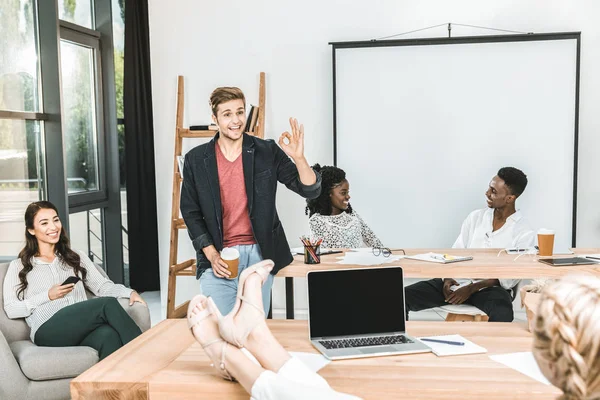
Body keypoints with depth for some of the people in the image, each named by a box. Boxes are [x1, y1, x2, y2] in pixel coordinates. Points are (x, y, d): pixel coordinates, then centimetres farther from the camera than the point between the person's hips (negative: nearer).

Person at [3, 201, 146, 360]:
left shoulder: (77, 258, 26)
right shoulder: (19, 266, 18)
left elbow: (102, 286, 14)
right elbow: (10, 310, 8)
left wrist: (129, 292, -5)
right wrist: (48, 296, -3)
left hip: (83, 328, 3)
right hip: (48, 331, -3)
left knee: (109, 335, -37)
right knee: (108, 304, -30)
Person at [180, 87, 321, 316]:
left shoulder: (267, 152, -2)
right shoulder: (196, 159, 1)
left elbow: (310, 190, -5)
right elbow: (191, 211, 5)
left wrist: (298, 158, -24)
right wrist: (212, 255, -5)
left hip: (259, 255, 0)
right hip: (217, 257, 0)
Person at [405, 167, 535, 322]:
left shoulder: (524, 234, -2)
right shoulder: (475, 217, 10)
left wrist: (472, 288, -18)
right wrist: (448, 277, -9)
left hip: (490, 288, -3)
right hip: (458, 280, 3)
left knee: (501, 317, -40)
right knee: (404, 296, -19)